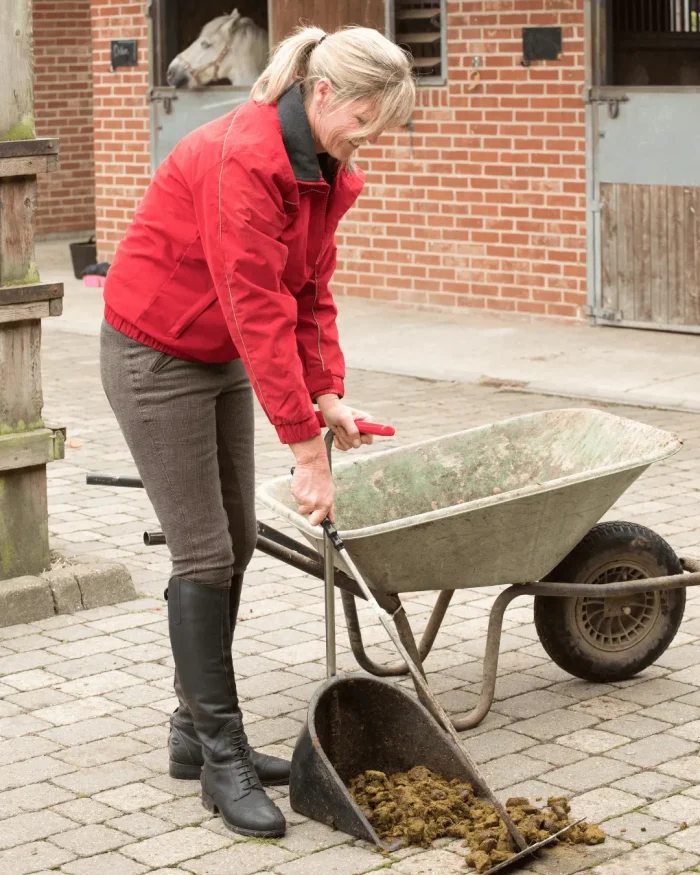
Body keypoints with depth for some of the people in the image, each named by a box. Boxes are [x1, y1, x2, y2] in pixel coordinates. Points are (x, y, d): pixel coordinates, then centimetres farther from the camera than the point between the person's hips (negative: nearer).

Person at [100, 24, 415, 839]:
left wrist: (327, 393, -7)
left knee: (236, 541, 10)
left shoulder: (324, 169, 1)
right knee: (205, 553, -7)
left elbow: (310, 291, 6)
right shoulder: (242, 159, -29)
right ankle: (220, 758, 3)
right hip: (155, 354, -9)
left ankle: (196, 731, 23)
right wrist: (306, 450, -29)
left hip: (222, 359, 9)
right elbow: (259, 311, -31)